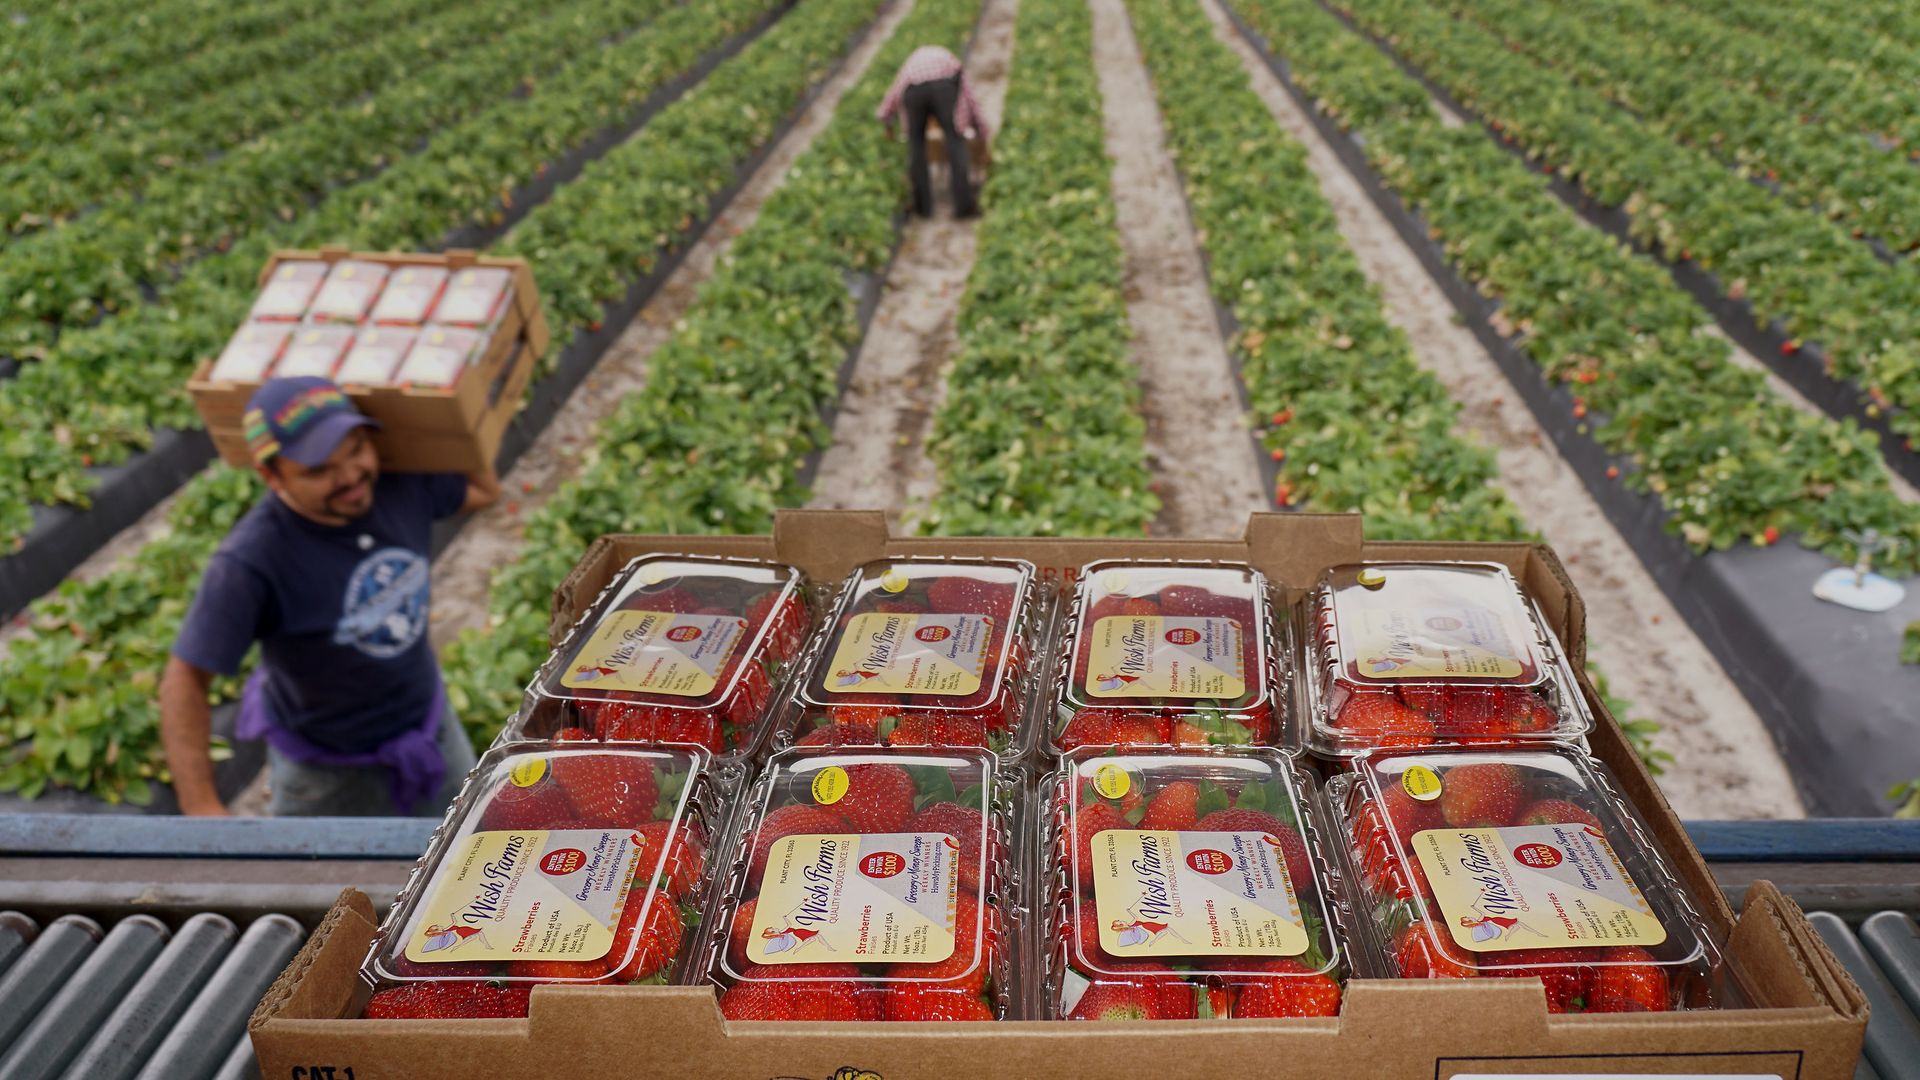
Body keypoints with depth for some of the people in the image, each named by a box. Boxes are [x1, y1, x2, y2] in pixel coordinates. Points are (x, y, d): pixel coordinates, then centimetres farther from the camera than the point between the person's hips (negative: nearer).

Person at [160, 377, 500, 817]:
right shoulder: (250, 561, -36)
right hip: (328, 765, -5)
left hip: (427, 726, 5)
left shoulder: (401, 481, -21)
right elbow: (184, 681, -28)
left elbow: (485, 491, 1)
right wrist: (201, 808, -35)